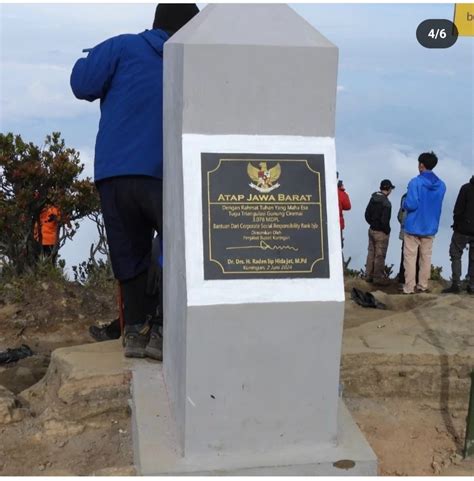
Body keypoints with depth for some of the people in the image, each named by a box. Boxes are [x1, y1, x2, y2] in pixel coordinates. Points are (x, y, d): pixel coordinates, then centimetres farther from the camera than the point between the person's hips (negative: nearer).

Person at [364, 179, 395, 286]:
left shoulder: (373, 199, 2)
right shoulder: (386, 203, -22)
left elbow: (367, 215, 9)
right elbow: (384, 221, -25)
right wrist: (387, 231, -9)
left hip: (372, 230, 8)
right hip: (381, 233, -8)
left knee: (371, 253, 17)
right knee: (380, 256, 2)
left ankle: (369, 276, 26)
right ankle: (378, 278, 9)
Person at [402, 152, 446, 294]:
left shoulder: (415, 182, -17)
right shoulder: (441, 185, 3)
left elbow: (411, 205, -21)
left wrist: (404, 203, -1)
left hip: (413, 227, -5)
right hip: (430, 227, 5)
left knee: (410, 258, 1)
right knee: (426, 257, 13)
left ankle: (409, 288, 2)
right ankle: (422, 286, 19)